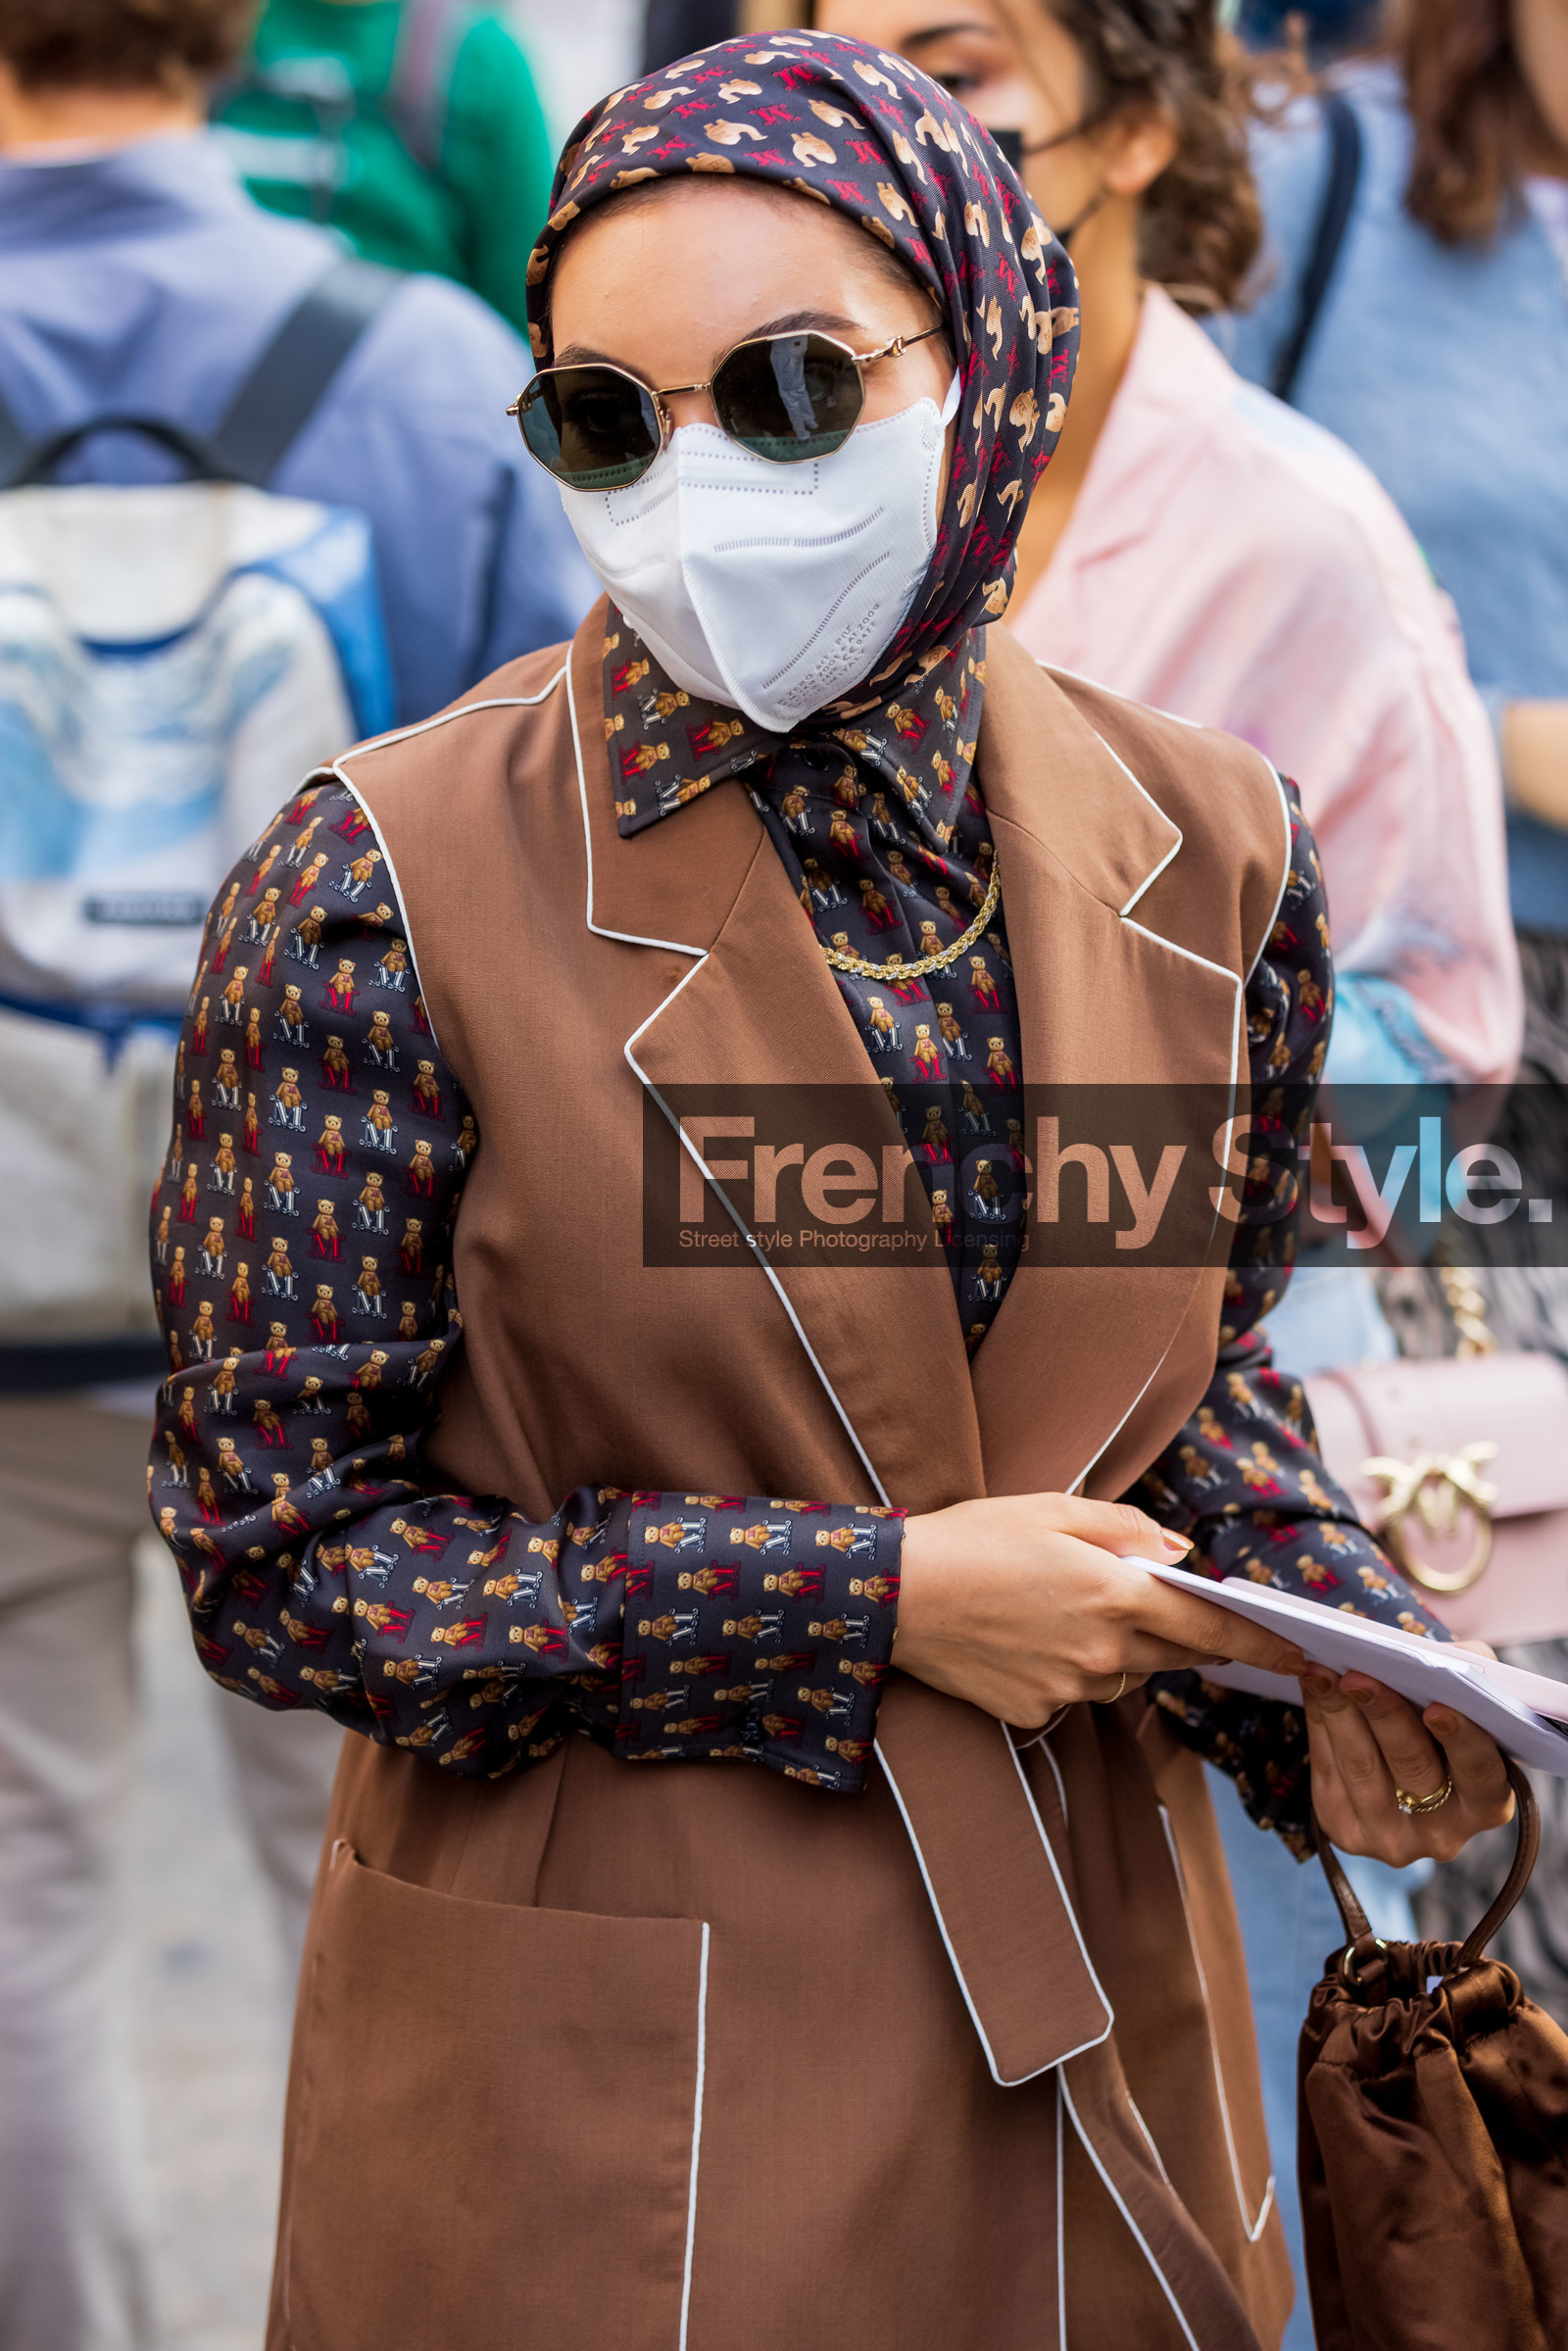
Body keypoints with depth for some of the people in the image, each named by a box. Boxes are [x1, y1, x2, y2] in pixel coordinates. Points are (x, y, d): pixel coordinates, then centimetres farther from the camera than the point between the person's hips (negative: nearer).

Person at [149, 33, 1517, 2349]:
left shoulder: (1208, 850, -3)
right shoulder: (395, 878, -16)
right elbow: (279, 1556, -13)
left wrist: (1319, 1662, -7)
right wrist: (871, 1602, -19)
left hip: (1092, 2032, 4)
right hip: (604, 2069, -4)